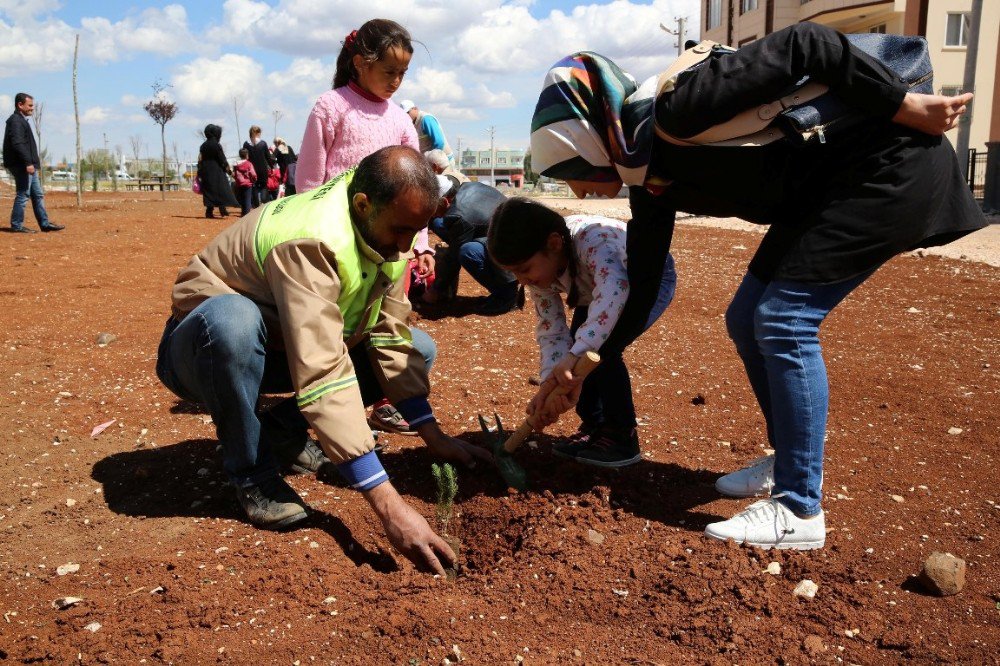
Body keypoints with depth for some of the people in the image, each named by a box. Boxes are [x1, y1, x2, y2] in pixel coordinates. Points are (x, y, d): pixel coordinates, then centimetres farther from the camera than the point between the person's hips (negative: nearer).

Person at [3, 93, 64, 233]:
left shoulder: (23, 120, 19)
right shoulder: (15, 120, -12)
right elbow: (17, 144, -22)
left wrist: (32, 163, 18)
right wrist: (28, 163, -27)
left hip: (28, 165, 10)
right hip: (21, 165, -10)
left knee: (38, 195, 12)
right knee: (22, 195, -6)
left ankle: (45, 223, 17)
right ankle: (16, 226, 0)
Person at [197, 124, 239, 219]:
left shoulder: (203, 146, 7)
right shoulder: (217, 145, -10)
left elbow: (200, 160, 8)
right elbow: (223, 160, -9)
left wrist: (199, 174, 13)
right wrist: (229, 169, 2)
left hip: (206, 172, 6)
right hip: (217, 171, -6)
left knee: (208, 190, 8)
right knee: (221, 190, 0)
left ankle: (209, 212, 5)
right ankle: (223, 210, -6)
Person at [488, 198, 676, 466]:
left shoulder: (593, 240, -42)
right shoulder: (538, 267, -21)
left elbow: (614, 288, -60)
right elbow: (551, 329, -21)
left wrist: (575, 355, -67)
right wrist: (551, 383, -37)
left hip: (652, 277, -7)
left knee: (602, 350, -23)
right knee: (580, 357, -8)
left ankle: (622, 439, -9)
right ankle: (594, 426, 13)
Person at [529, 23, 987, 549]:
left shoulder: (676, 114, -26)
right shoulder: (647, 178, 2)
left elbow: (805, 46, -25)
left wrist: (908, 108, -22)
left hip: (890, 166, -9)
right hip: (824, 193, 9)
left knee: (784, 321, -14)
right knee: (747, 320, 7)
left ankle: (799, 511, -5)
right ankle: (788, 461, 23)